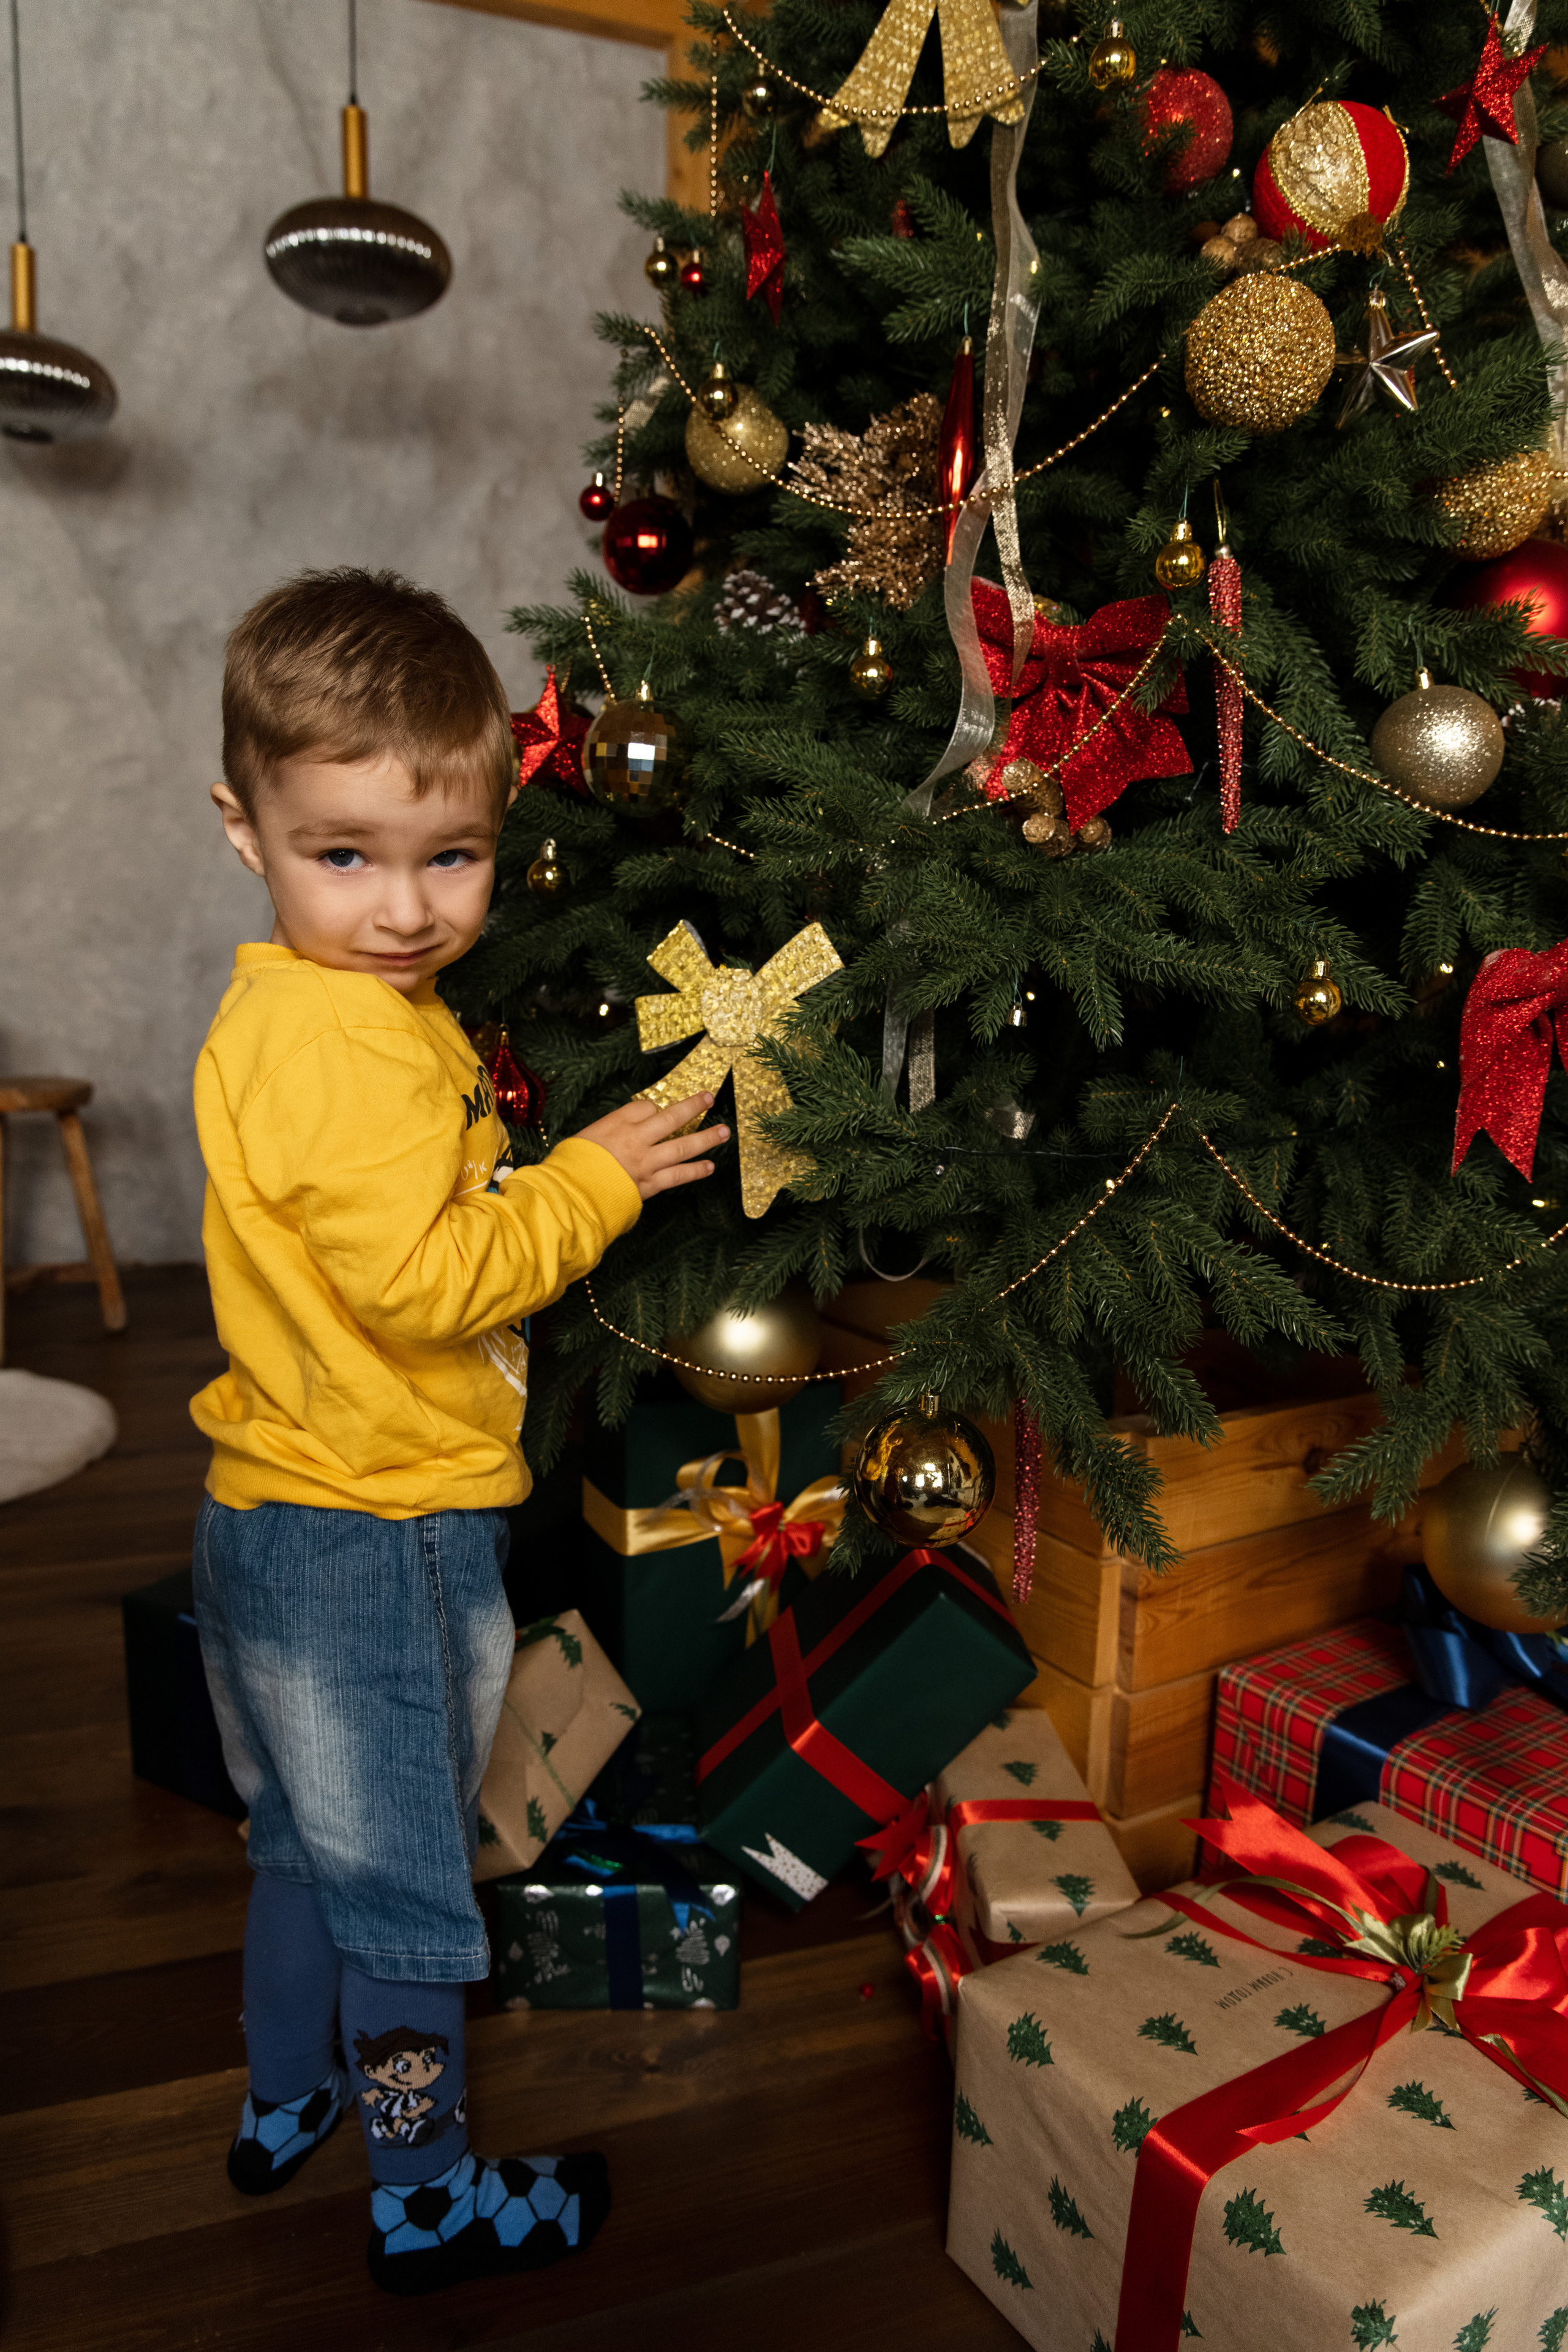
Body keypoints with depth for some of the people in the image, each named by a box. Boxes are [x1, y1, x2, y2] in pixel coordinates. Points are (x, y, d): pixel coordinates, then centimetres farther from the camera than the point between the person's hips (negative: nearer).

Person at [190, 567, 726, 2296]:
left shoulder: (305, 1007, 8)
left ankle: (285, 2103, 48)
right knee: (401, 1877, 9)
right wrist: (592, 1181, -19)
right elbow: (422, 1281, -28)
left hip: (289, 1512, 10)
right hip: (372, 1538, -10)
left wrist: (549, 1181, 8)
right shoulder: (349, 1040, -25)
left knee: (309, 1840, 27)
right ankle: (426, 2198, 30)